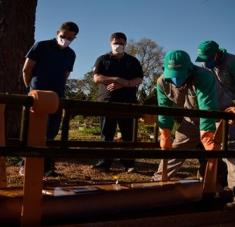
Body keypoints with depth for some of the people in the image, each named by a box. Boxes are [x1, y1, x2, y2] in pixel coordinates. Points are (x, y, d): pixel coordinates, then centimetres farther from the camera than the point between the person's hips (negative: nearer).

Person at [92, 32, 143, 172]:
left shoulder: (133, 61, 13)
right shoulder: (103, 59, 12)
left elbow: (139, 80, 1)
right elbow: (97, 78, -1)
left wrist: (122, 84, -14)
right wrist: (116, 79, -12)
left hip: (127, 102, 0)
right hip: (107, 101, 0)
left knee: (128, 134, -1)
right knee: (107, 134, 0)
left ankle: (129, 163, 2)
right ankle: (105, 162, 3)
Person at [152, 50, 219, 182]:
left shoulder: (204, 78, -34)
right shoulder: (163, 82, -18)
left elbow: (207, 111, -37)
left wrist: (209, 144, -38)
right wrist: (165, 139, -11)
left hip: (213, 120, -3)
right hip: (189, 120, 4)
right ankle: (158, 180, 14)